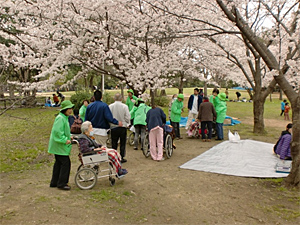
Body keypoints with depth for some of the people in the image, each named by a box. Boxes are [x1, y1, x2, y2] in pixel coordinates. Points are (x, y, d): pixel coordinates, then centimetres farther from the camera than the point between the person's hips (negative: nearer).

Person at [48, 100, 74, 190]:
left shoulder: (64, 117, 15)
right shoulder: (60, 118, -18)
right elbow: (57, 131, -26)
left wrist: (69, 137, 12)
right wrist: (65, 140, -22)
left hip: (59, 145, 11)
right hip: (60, 145, -11)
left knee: (59, 163, 16)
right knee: (65, 163, -7)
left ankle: (54, 182, 26)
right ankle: (61, 183, 3)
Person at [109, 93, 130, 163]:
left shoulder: (110, 106, -6)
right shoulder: (124, 106, -10)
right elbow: (127, 117, -8)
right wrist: (127, 123, 11)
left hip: (113, 127, 1)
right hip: (123, 127, -1)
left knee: (114, 143, 11)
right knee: (122, 143, 9)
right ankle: (122, 158, 13)